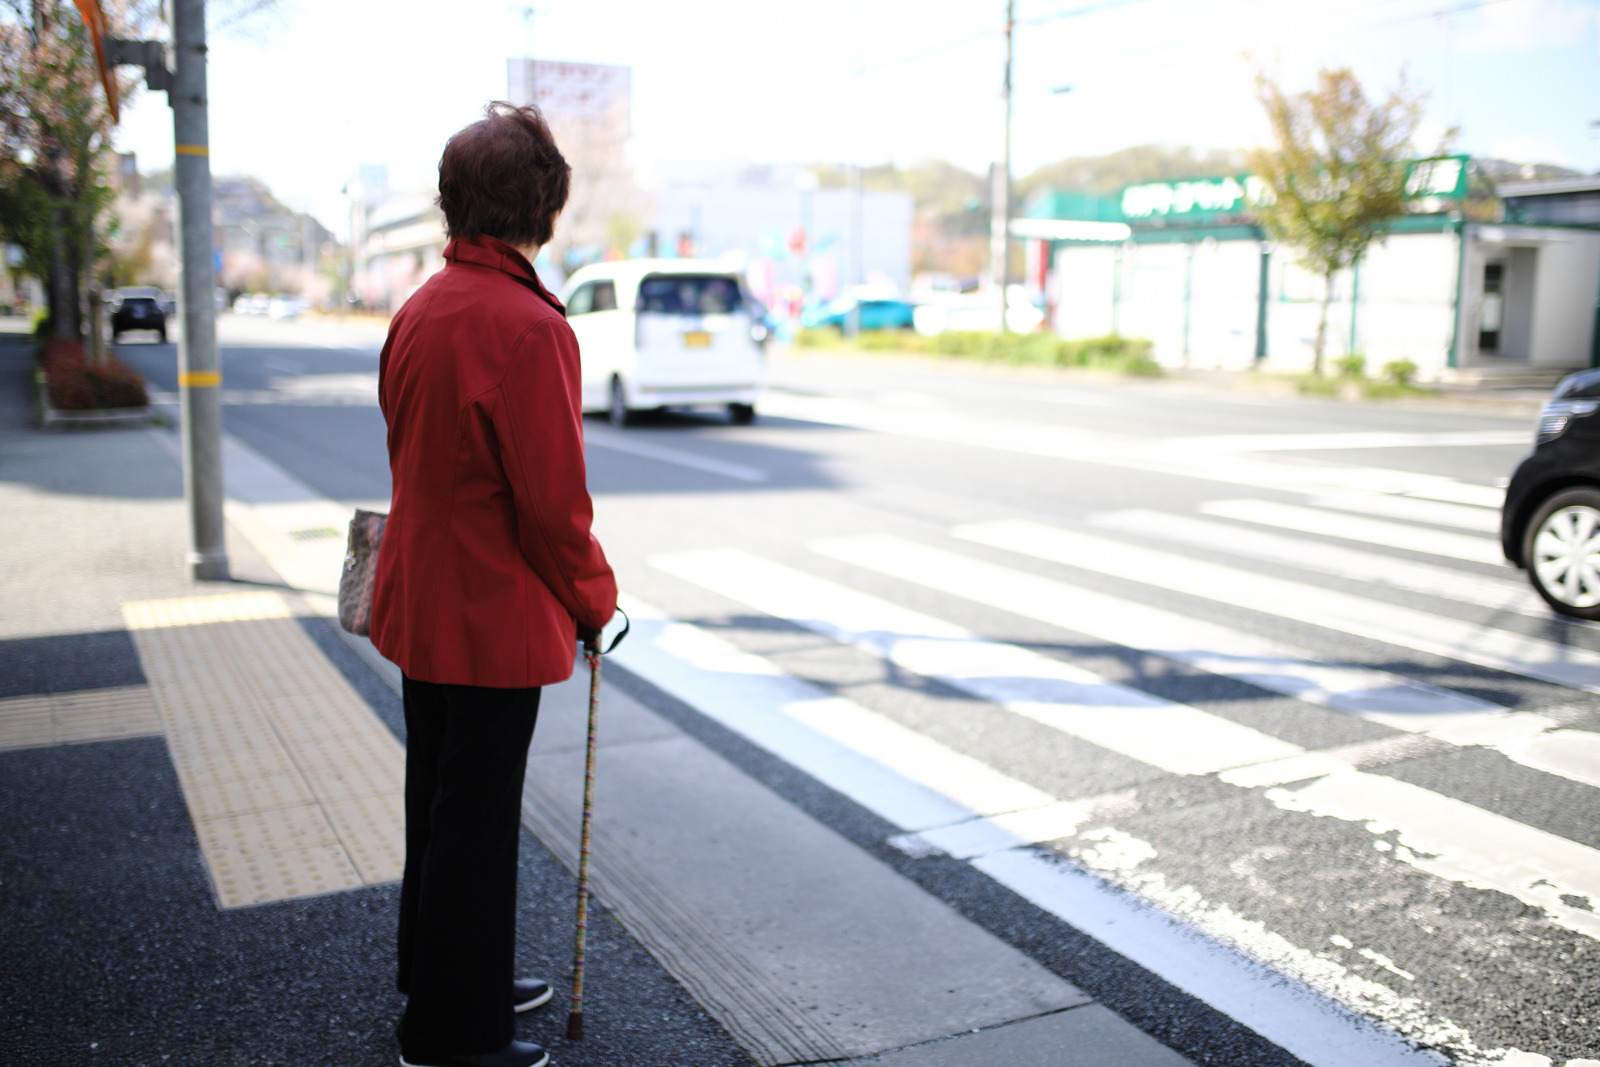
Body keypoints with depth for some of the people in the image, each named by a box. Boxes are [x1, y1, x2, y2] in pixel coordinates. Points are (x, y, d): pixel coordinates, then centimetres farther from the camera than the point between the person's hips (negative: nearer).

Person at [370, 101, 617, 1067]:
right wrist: (594, 598, -5)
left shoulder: (419, 311, 6)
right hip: (497, 622, -9)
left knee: (441, 801, 22)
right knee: (477, 822, 5)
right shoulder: (529, 328, -21)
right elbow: (553, 499, -21)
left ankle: (441, 979, 40)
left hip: (420, 606, 9)